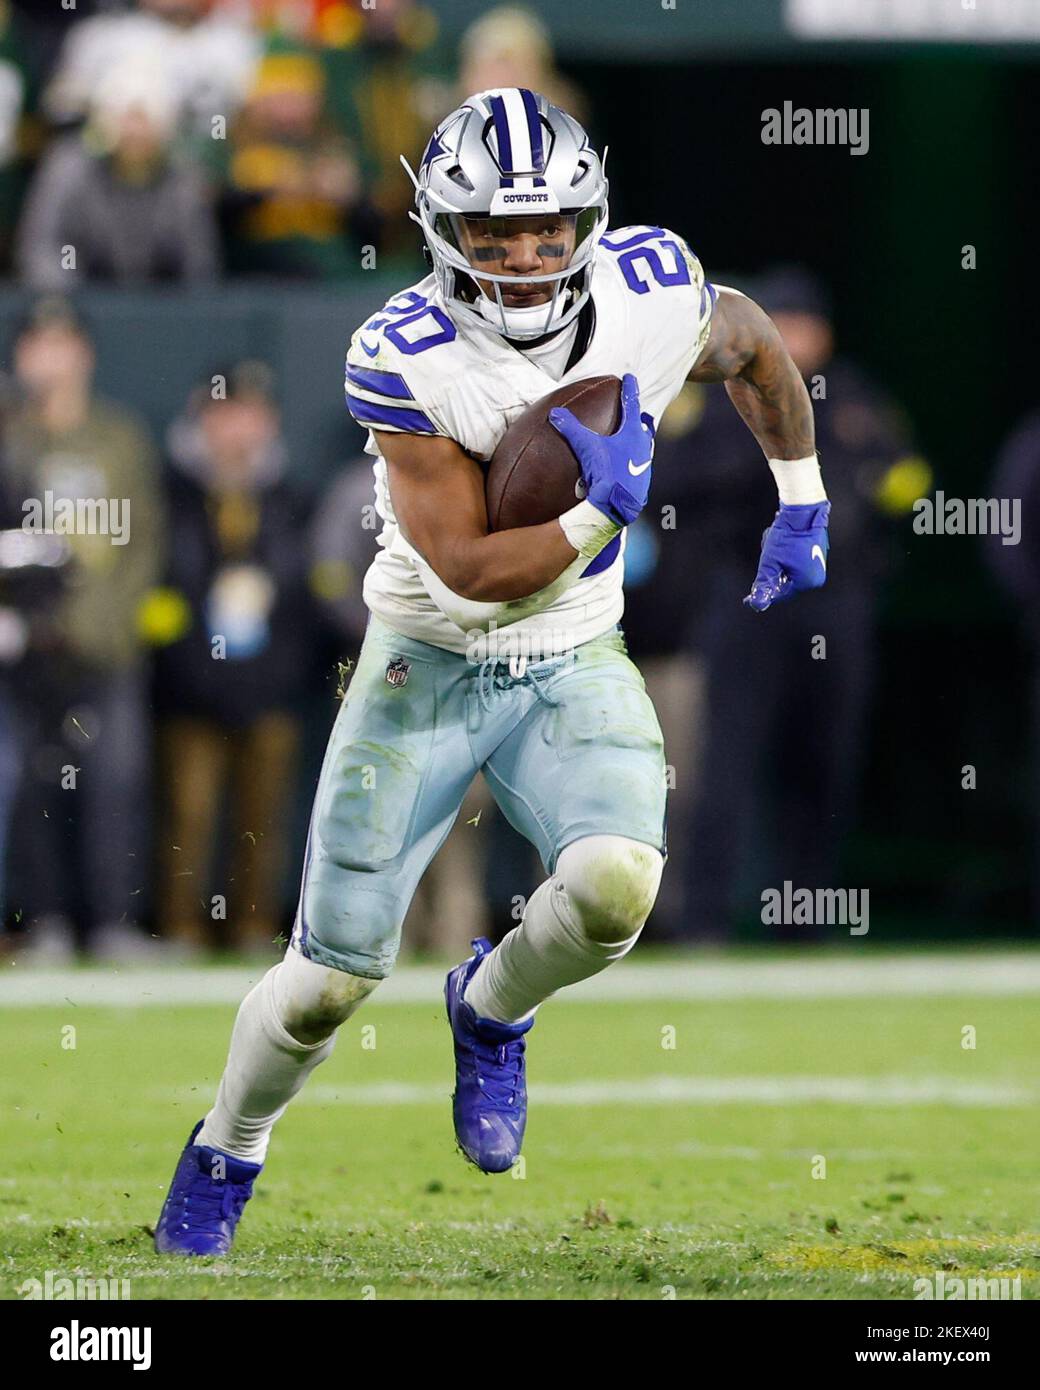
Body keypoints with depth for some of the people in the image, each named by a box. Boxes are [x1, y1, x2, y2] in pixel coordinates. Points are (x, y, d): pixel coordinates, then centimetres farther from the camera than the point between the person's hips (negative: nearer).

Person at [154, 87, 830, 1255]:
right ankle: (222, 1160, 30)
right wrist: (603, 512, -30)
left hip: (574, 668, 2)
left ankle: (491, 1011, 8)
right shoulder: (404, 357, -23)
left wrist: (802, 509, 17)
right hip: (428, 666, -2)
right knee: (332, 976, -1)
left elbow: (752, 346, 12)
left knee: (614, 885, -27)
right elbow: (470, 570, -22)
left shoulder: (653, 295, -13)